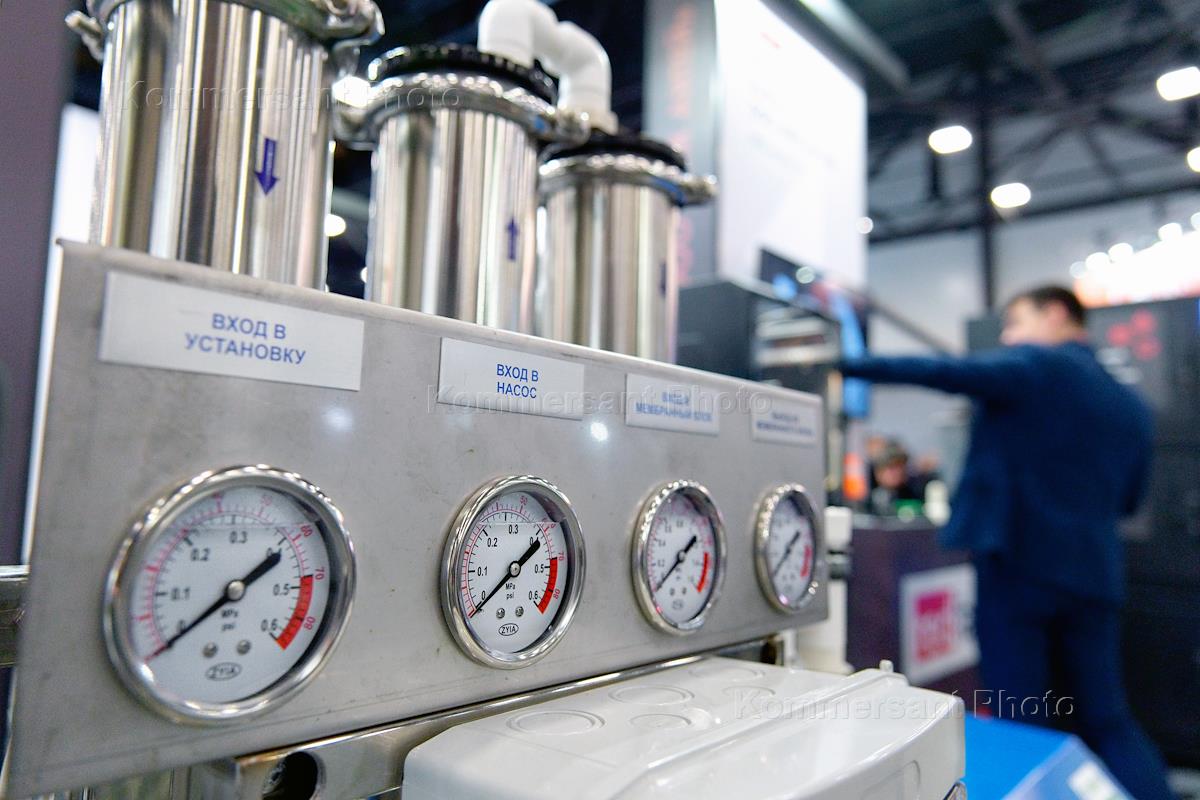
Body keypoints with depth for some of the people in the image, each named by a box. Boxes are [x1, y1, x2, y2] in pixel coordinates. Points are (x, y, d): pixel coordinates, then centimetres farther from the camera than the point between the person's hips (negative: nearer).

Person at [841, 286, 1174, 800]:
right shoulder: (1132, 404, 16)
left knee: (1021, 723, 2)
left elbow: (942, 372, -16)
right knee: (1107, 722, 16)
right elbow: (1127, 499, 22)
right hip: (1095, 574, 7)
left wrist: (843, 365, -15)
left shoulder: (1033, 364, -4)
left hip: (1019, 562, -7)